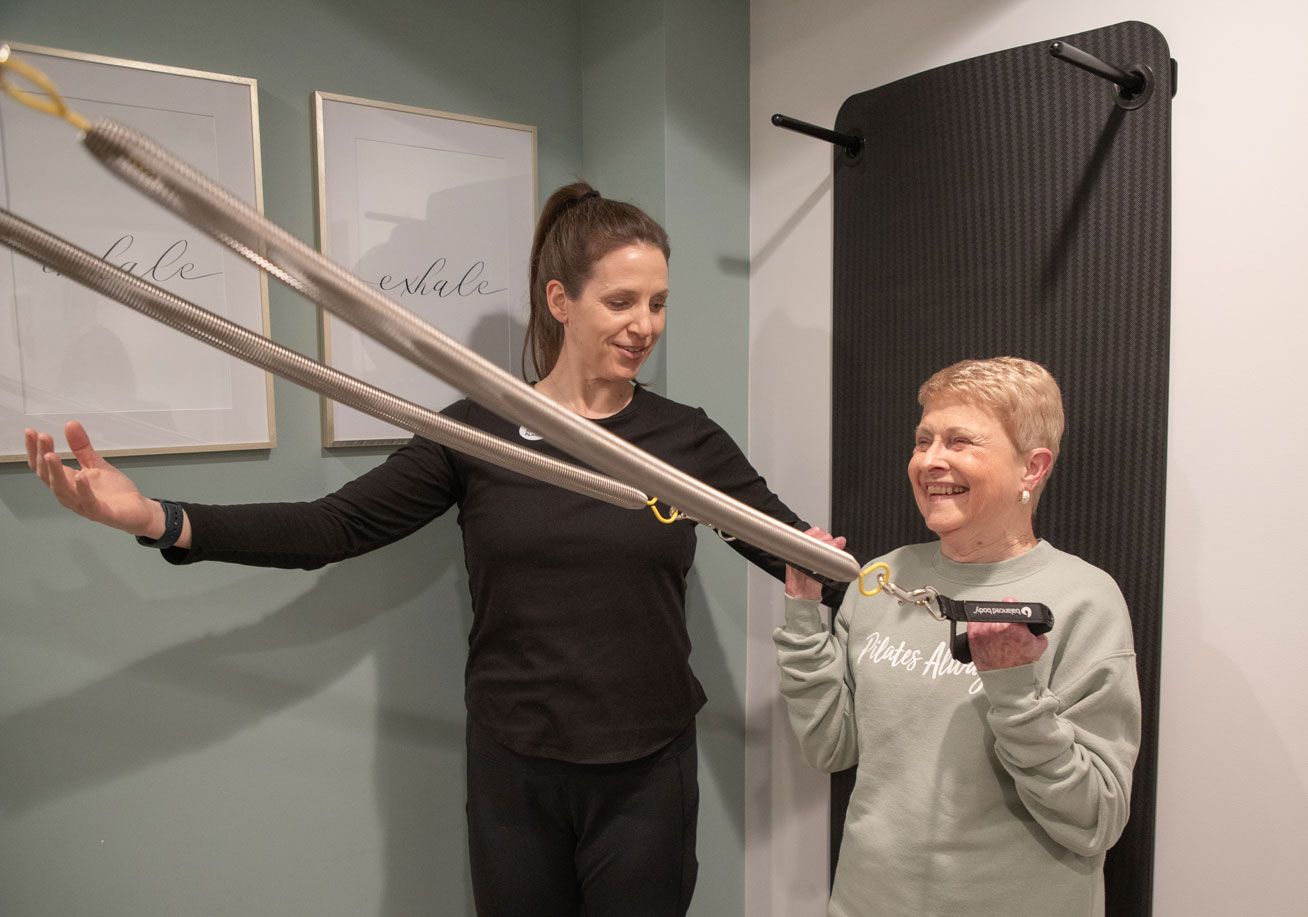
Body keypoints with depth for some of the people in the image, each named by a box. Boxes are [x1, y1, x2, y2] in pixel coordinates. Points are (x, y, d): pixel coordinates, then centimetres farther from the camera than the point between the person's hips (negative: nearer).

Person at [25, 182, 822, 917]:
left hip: (645, 778, 0)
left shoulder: (689, 440, -3)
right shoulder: (478, 431, -5)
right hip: (513, 774, 0)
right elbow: (335, 528, -6)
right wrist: (156, 519, -16)